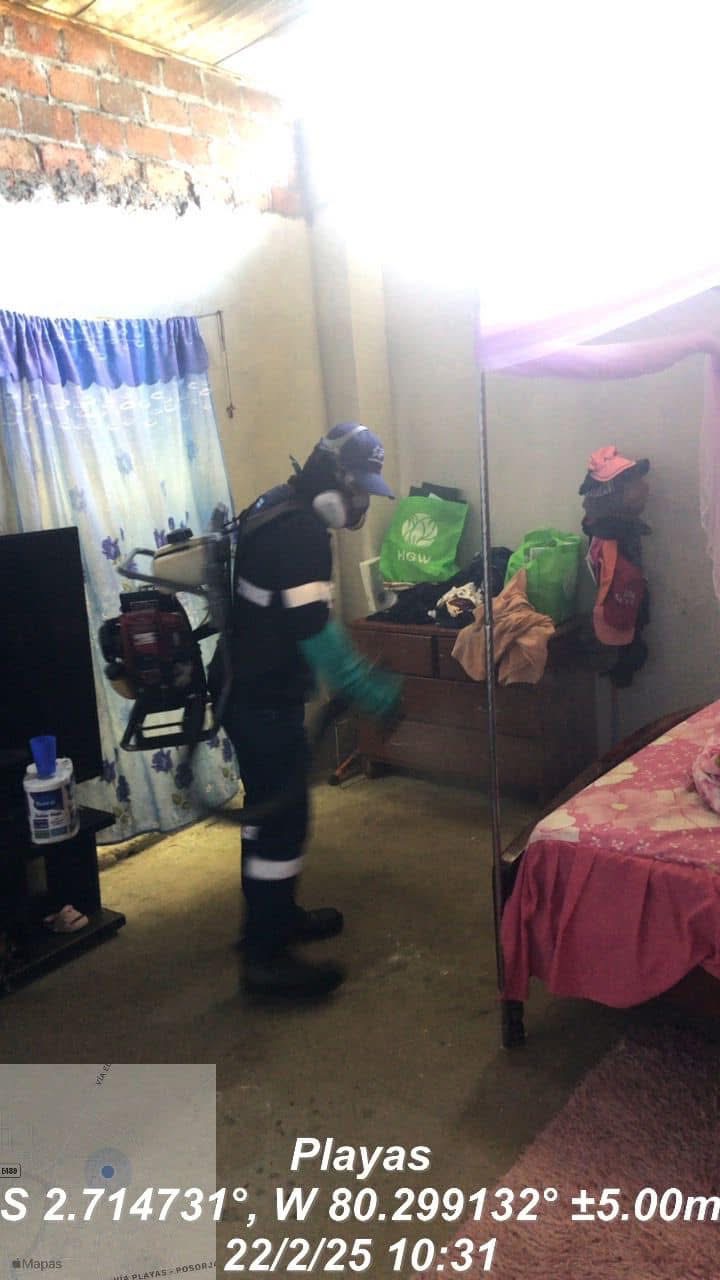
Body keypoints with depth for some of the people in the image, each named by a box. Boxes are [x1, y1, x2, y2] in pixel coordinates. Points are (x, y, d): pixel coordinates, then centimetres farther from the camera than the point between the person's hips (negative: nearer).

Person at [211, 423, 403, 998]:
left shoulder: (273, 509, 12)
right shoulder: (302, 532, -20)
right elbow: (314, 629, -25)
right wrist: (374, 692, -20)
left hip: (245, 688, 11)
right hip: (266, 700, -11)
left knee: (269, 807, 20)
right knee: (284, 817, -4)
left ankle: (275, 914, 35)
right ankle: (266, 955, 5)